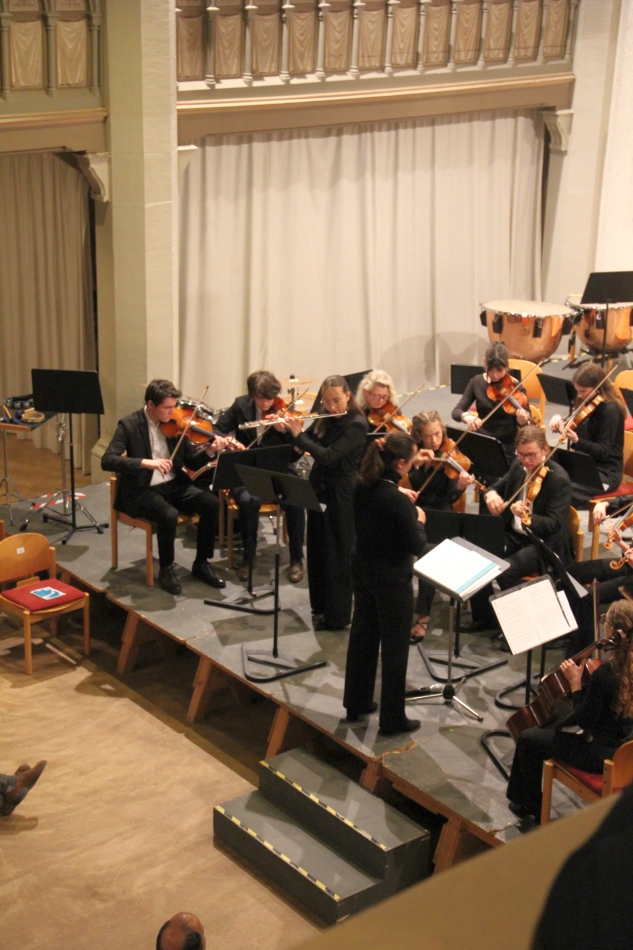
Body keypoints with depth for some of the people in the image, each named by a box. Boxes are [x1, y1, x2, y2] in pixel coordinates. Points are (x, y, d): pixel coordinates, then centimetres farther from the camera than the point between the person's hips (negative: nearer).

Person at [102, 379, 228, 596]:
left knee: (211, 503, -18)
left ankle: (201, 564, -1)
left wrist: (210, 450, -15)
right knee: (169, 514, -34)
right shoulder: (129, 425, -11)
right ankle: (166, 569, -9)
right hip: (142, 490, -5)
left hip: (174, 485, 5)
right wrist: (147, 462, -34)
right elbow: (107, 461, -23)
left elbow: (191, 462, 7)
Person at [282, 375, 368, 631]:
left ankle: (337, 616, 12)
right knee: (317, 547, 17)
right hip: (319, 487, 8)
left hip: (341, 494, -8)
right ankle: (321, 603, 34)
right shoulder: (325, 420, 5)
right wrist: (284, 429, -5)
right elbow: (306, 444, 12)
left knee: (337, 553, 1)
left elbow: (328, 456, -27)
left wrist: (298, 434, -20)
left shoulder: (356, 425, -19)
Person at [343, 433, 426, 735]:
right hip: (392, 579, -8)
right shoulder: (398, 502, -28)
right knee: (394, 648, 6)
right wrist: (419, 520, -4)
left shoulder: (362, 488, -5)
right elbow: (417, 546, -20)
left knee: (362, 636, 20)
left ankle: (357, 703, 35)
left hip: (363, 570, 8)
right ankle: (392, 719, 17)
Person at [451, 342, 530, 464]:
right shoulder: (477, 382, 2)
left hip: (505, 448, -3)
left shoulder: (515, 387, -7)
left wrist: (523, 420, -34)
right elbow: (456, 411, -2)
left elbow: (526, 426, -10)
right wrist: (466, 416, -25)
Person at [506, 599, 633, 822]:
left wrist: (575, 683, -15)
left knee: (528, 739, 9)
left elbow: (584, 721, -21)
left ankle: (531, 806, 28)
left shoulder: (604, 674, -32)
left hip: (600, 755, -8)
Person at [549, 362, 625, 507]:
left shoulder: (610, 410, -16)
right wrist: (559, 420, -6)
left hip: (606, 473, -8)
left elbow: (603, 451, -19)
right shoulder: (586, 403, 8)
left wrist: (576, 441, -34)